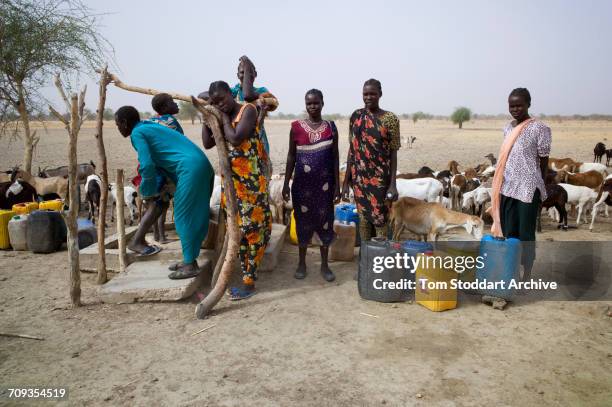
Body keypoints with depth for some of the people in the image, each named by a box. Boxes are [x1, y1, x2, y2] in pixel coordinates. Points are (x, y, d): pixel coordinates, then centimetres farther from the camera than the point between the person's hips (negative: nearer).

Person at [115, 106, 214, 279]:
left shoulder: (137, 133, -2)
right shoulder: (151, 127, 25)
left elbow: (147, 166, -13)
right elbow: (157, 164, 26)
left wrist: (149, 193, 2)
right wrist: (153, 190, 23)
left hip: (190, 169, -9)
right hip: (201, 166, 9)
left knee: (184, 217, -1)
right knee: (193, 216, 13)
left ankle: (191, 265, 5)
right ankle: (189, 261, 22)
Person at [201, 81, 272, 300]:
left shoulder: (248, 110, -8)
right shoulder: (221, 118, 14)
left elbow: (236, 139, -20)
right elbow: (207, 144, 8)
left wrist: (224, 119, -6)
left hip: (251, 181, -8)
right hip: (231, 181, 8)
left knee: (251, 229, -1)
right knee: (237, 228, 10)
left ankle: (249, 281, 7)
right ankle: (246, 277, 21)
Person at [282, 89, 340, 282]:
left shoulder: (330, 127, 2)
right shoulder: (296, 127, -1)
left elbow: (335, 157, 2)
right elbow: (291, 156, 3)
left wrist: (337, 185, -1)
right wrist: (286, 183, 0)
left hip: (324, 183, 1)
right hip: (302, 184, 0)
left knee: (325, 221, 6)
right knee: (303, 220, 7)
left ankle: (324, 264, 19)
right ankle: (302, 263, 23)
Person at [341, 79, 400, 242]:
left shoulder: (390, 119, -5)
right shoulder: (356, 116, 4)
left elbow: (393, 153, -4)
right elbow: (352, 150, 6)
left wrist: (393, 184, -10)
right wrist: (346, 181, 4)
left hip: (380, 178, -3)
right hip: (359, 176, 3)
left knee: (380, 219, 1)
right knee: (363, 217, 11)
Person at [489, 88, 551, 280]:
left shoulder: (540, 128, -8)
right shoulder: (508, 127, 10)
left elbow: (544, 161, -3)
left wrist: (540, 188, 1)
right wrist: (500, 186, 13)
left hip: (528, 188, -6)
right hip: (508, 187, 6)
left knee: (526, 233, 3)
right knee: (508, 232, 11)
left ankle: (527, 275, 16)